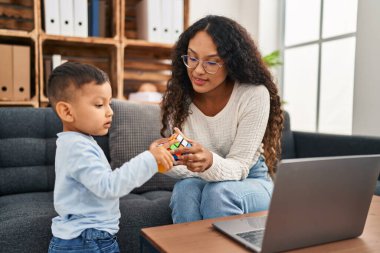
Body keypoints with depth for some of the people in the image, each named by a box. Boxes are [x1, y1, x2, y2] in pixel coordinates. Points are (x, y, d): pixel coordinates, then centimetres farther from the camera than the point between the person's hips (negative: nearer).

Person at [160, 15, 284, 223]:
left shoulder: (254, 95, -20)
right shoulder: (177, 95, -11)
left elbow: (239, 167, -21)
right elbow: (178, 166, -10)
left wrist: (210, 163, -42)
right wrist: (166, 158, -34)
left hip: (251, 183, -1)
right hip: (198, 181, 2)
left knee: (218, 192, -32)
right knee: (186, 188, -30)